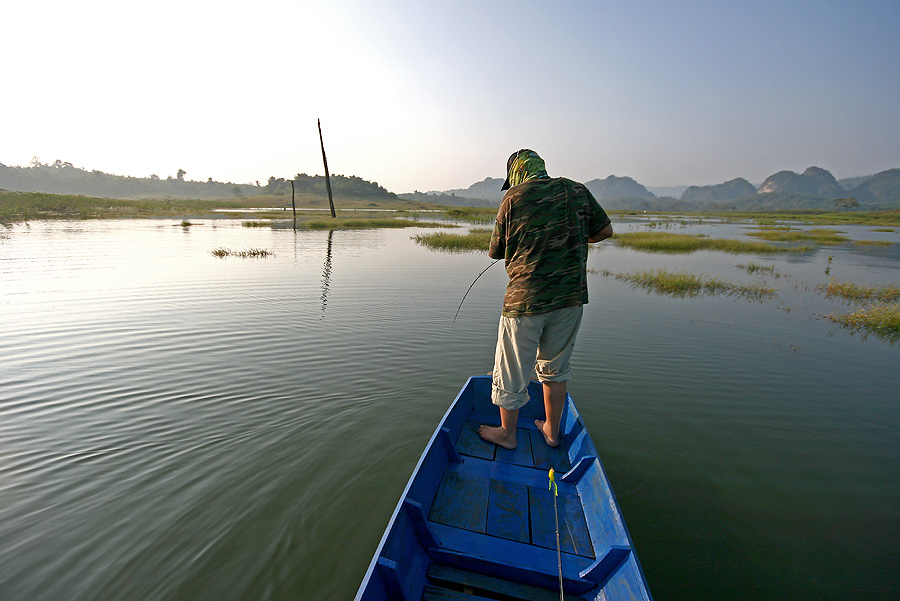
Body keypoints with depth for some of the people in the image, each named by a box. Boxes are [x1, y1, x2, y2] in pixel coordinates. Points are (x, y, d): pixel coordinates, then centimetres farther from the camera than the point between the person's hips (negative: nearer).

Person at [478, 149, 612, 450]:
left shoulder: (514, 197, -5)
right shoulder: (577, 191, 5)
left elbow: (496, 252, 0)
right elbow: (605, 230, 15)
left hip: (526, 299, -5)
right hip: (571, 296, 5)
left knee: (512, 371, 13)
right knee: (555, 367, 22)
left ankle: (507, 433, 30)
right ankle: (551, 430, 37)